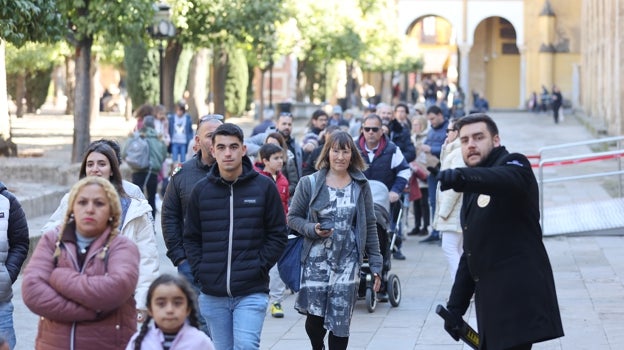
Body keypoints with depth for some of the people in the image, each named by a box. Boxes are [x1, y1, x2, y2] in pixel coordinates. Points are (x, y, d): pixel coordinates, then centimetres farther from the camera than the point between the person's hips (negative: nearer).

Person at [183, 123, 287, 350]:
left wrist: (259, 267, -7)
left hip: (252, 291, -3)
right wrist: (200, 270, -1)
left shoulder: (264, 187, 0)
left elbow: (278, 235, 2)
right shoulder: (201, 190, 6)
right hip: (212, 294, 3)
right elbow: (191, 237, 12)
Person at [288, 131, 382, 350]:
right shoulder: (310, 183, -1)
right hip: (317, 260, -1)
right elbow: (293, 217, 6)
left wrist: (375, 264, 4)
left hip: (347, 262, 1)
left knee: (340, 322, -1)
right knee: (314, 316, 0)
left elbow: (369, 226, 7)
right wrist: (312, 229, -13)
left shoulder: (360, 186, 4)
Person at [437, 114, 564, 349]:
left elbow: (508, 179, -31)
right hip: (492, 299, 9)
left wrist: (463, 177, -50)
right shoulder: (474, 191, 23)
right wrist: (455, 305, 19)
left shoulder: (514, 164, -3)